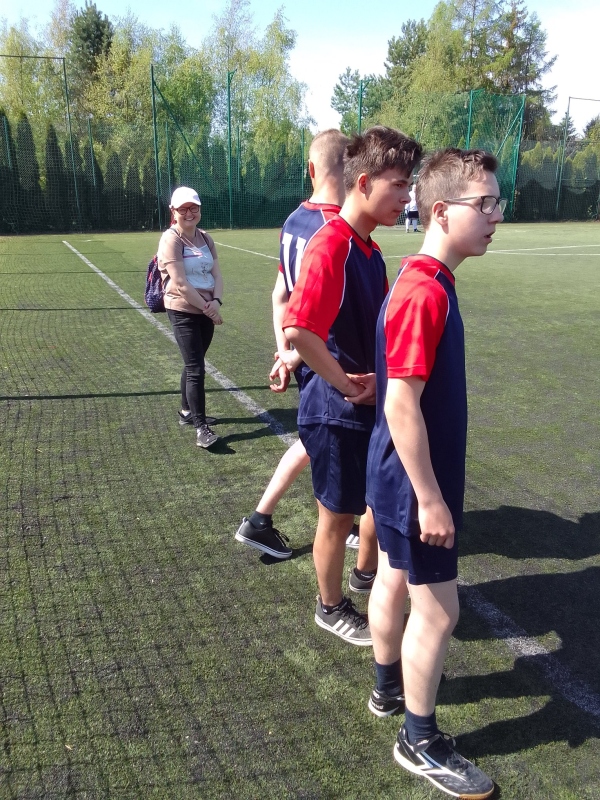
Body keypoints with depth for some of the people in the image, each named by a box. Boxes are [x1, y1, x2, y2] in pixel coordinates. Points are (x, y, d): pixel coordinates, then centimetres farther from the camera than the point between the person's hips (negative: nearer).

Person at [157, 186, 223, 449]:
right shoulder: (171, 240, -12)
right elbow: (179, 285, -19)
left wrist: (216, 302, -14)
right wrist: (207, 307, -15)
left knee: (193, 365, 17)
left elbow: (216, 275, 4)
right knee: (196, 369, -8)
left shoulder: (205, 238, 9)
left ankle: (187, 412, 33)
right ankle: (201, 427, -2)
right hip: (184, 312, -7)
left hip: (206, 311, 7)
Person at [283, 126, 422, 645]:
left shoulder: (370, 249, 5)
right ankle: (331, 608, 34)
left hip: (370, 406, 8)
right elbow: (298, 331, -35)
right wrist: (347, 385, -22)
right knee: (338, 516, 11)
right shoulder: (331, 247, -24)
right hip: (337, 412, -8)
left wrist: (378, 376, -3)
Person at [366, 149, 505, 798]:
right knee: (437, 609, 5)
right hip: (414, 483, -10)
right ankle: (420, 742, 24)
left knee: (394, 581, 23)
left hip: (397, 476, 10)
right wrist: (430, 497, -21)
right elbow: (401, 405, -27)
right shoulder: (425, 293, -25)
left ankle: (390, 687, 44)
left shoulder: (425, 281, 5)